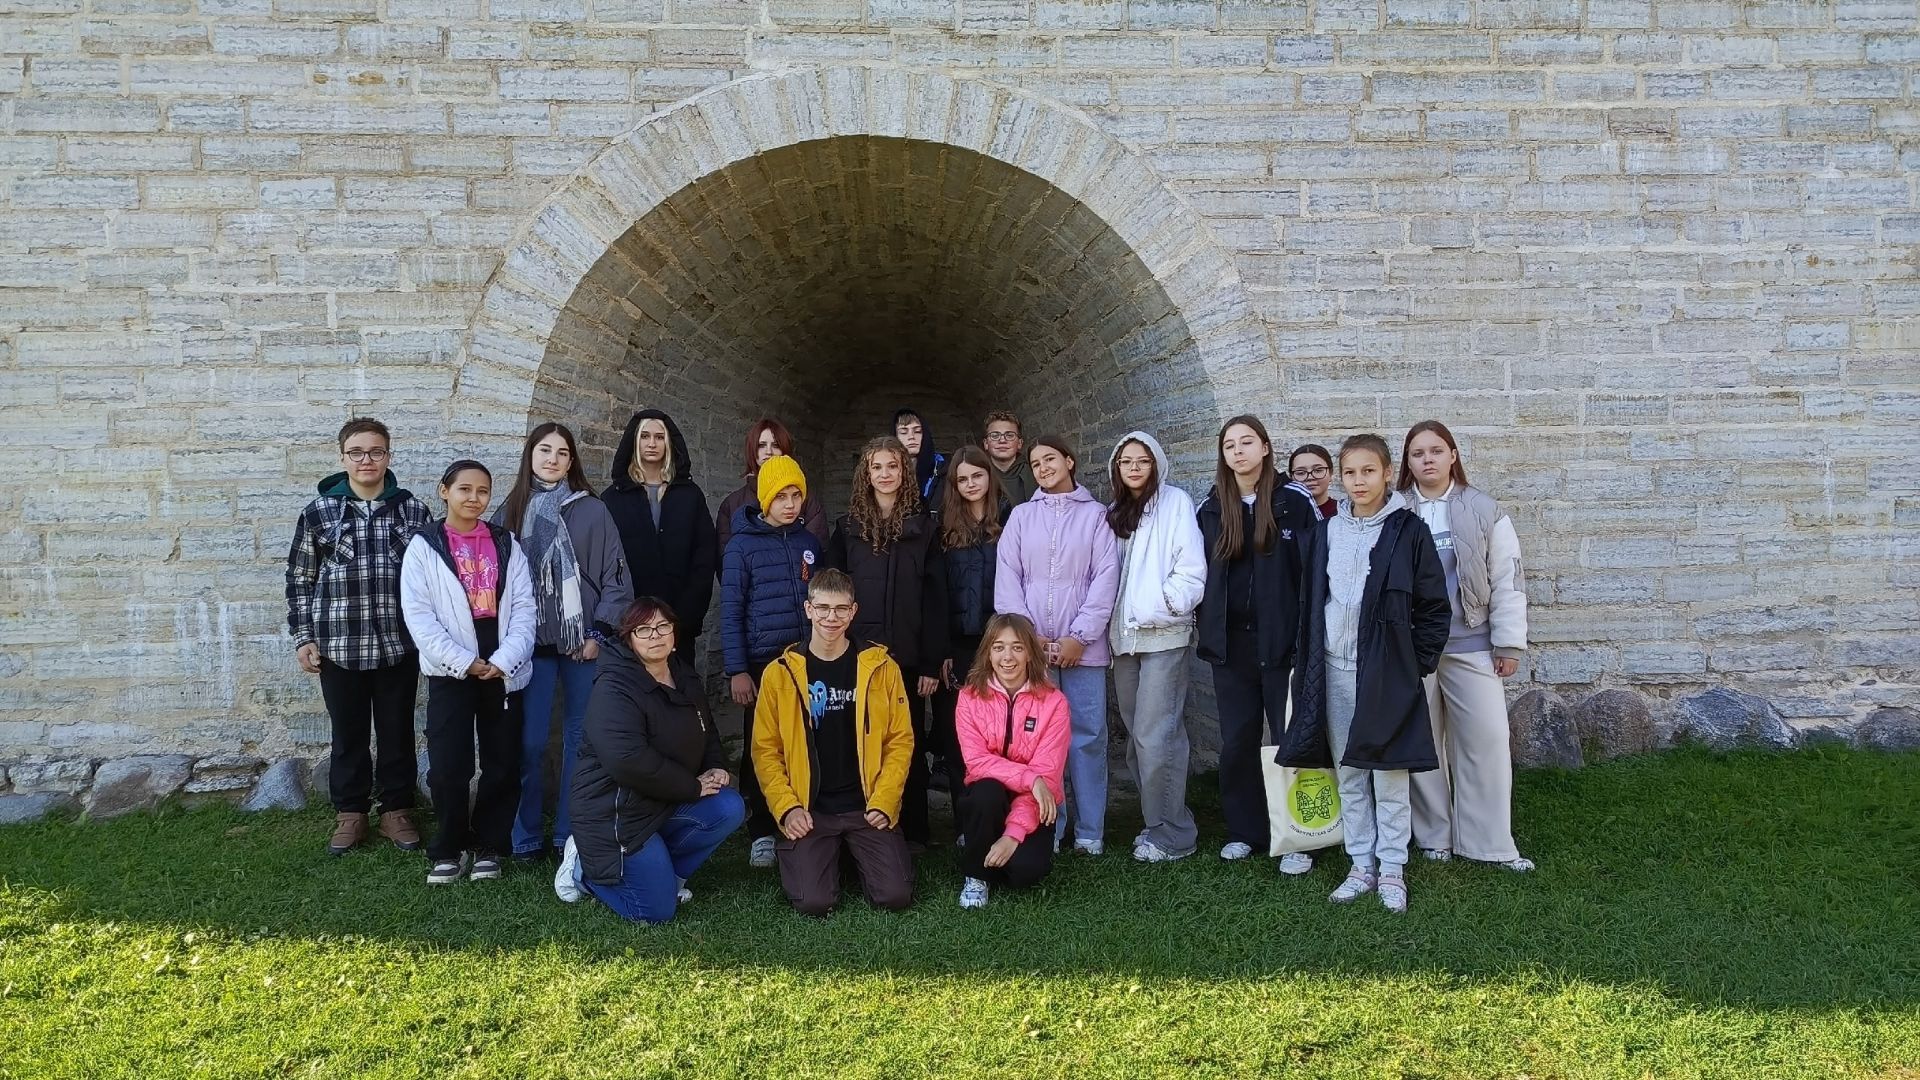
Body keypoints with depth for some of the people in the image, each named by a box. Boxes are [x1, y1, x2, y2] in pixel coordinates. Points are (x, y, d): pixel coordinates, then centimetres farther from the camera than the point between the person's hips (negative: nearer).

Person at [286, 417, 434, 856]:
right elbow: (300, 579, 7)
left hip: (399, 646, 0)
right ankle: (350, 814, 26)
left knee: (397, 732, 10)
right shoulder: (318, 512, 1)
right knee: (348, 734, 11)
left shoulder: (414, 511, 1)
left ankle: (396, 811, 24)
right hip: (340, 647, 0)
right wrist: (303, 637, 2)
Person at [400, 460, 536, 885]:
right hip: (451, 671, -2)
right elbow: (418, 614, -6)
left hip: (503, 670, 2)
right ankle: (450, 849, 13)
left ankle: (488, 845, 21)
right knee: (448, 766, -5)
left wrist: (504, 660, -12)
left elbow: (524, 607, 2)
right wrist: (464, 662, -13)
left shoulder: (506, 544, 7)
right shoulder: (424, 546, 0)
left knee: (503, 764, 6)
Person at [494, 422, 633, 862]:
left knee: (580, 739, 4)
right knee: (530, 742, 0)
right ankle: (526, 837, 12)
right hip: (531, 642, 1)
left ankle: (571, 833, 15)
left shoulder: (592, 510, 2)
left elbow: (615, 576, 2)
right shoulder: (511, 511, 7)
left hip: (584, 641, 0)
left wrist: (599, 632, -4)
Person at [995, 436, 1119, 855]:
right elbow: (1007, 578, 4)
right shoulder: (1021, 515, 11)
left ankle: (1089, 831, 10)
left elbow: (1106, 576, -2)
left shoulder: (1094, 514, 6)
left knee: (1087, 735, 0)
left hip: (1082, 646, -1)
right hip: (1029, 644, 2)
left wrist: (1079, 637, -9)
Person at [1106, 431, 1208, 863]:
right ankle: (1155, 822, 19)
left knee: (1156, 735, -10)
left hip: (1163, 635, -6)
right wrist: (1113, 625, 6)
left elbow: (1191, 568, -9)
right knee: (1137, 735, 8)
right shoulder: (1116, 513, 18)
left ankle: (1171, 834, 0)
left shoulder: (1175, 502, -1)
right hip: (1125, 637, 7)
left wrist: (1162, 606, -15)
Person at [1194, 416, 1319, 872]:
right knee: (1237, 741, 9)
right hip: (1230, 642, 4)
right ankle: (1244, 831, 20)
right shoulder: (1211, 508, 9)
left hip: (1282, 641, -4)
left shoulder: (1294, 502, -2)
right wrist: (1207, 630, 7)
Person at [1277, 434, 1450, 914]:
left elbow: (1433, 605, -1)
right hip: (1335, 668, 4)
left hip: (1387, 671, -4)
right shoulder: (1326, 532, 9)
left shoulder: (1408, 531, -3)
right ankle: (1362, 866, 20)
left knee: (1390, 774, 2)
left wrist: (1419, 662, -5)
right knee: (1349, 775, 10)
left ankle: (1392, 870, 14)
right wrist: (1309, 664, 9)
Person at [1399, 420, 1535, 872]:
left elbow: (1507, 579, 1)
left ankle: (1488, 843, 11)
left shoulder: (1484, 511, 1)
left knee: (1486, 740, -1)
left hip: (1471, 645, -1)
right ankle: (1433, 836, 21)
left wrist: (1509, 644, -3)